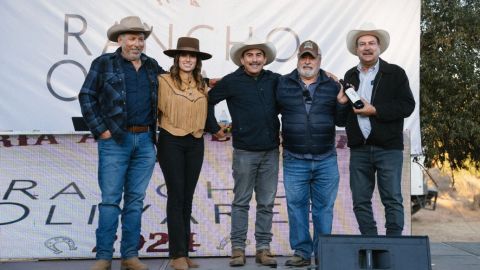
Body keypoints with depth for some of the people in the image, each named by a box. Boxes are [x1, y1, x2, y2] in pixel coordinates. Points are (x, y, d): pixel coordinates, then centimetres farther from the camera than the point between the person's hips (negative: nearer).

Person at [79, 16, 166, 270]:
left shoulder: (152, 66, 13)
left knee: (135, 199, 7)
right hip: (115, 140, -4)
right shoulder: (104, 63, 2)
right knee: (110, 199, -3)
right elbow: (86, 97, -1)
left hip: (145, 141, 4)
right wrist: (100, 129, -7)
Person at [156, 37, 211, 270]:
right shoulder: (163, 81, -6)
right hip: (171, 142, -5)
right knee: (176, 196, -5)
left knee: (187, 198, 9)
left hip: (195, 144, 5)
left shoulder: (202, 86, 9)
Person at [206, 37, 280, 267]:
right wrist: (214, 128, 5)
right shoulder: (232, 81, -2)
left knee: (267, 203, 7)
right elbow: (208, 101, 4)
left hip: (270, 151, 3)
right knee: (241, 202, 5)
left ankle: (263, 248, 16)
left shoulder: (274, 80, 5)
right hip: (245, 151, -3)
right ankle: (238, 248, 13)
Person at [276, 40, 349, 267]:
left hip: (326, 160, 1)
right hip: (294, 161, -1)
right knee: (296, 206, 3)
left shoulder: (332, 86, 9)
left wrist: (342, 103, -6)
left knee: (324, 207, 6)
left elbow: (341, 121, 10)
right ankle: (302, 252, 13)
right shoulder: (283, 84, 5)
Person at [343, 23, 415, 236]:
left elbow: (407, 106, -8)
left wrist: (374, 110, -13)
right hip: (359, 149, 4)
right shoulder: (350, 76, 15)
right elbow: (344, 112, 16)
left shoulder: (395, 73, 3)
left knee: (393, 200, -2)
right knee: (360, 201, 6)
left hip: (388, 148, -4)